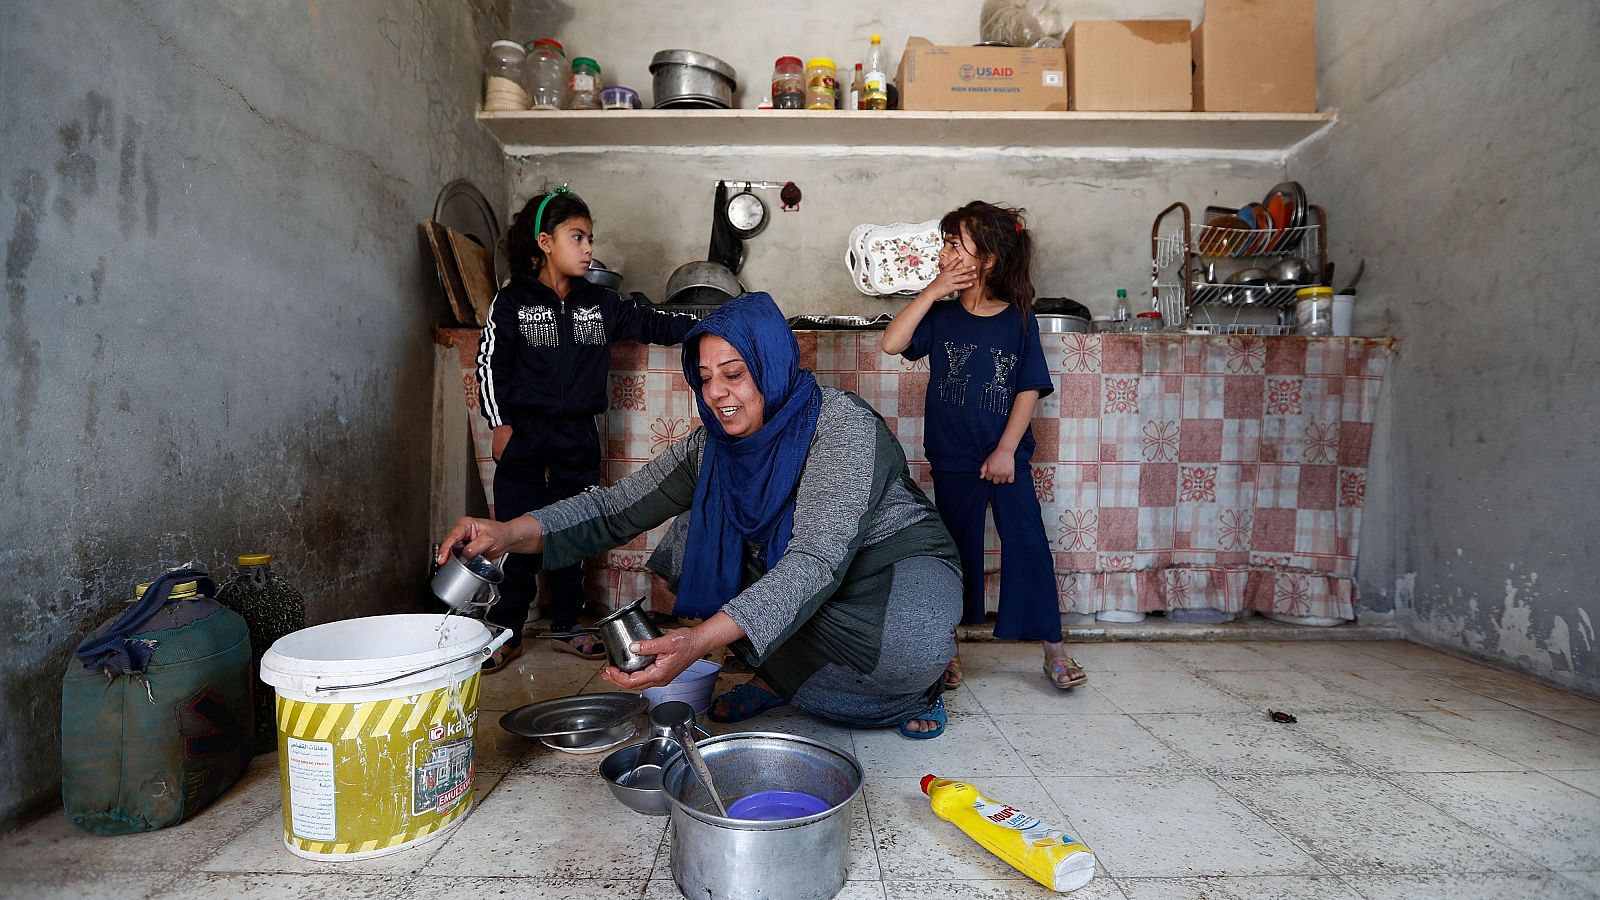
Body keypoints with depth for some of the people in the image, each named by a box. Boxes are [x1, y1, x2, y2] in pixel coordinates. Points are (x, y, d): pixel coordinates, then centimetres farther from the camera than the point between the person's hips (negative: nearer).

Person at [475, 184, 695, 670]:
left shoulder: (601, 303, 7)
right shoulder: (512, 302, -2)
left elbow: (651, 322, 9)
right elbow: (491, 364, -2)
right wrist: (500, 425, -8)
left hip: (578, 435, 3)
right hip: (524, 434, -3)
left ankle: (565, 625, 24)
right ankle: (507, 633, 15)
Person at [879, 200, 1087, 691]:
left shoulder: (1018, 320, -3)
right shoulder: (941, 315, 1)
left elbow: (1029, 389, -4)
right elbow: (891, 343, -14)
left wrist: (1006, 449, -12)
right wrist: (933, 290, -16)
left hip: (1007, 458, -1)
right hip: (953, 461, 1)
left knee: (1029, 548, 1)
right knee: (956, 552, 10)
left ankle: (1053, 648, 15)